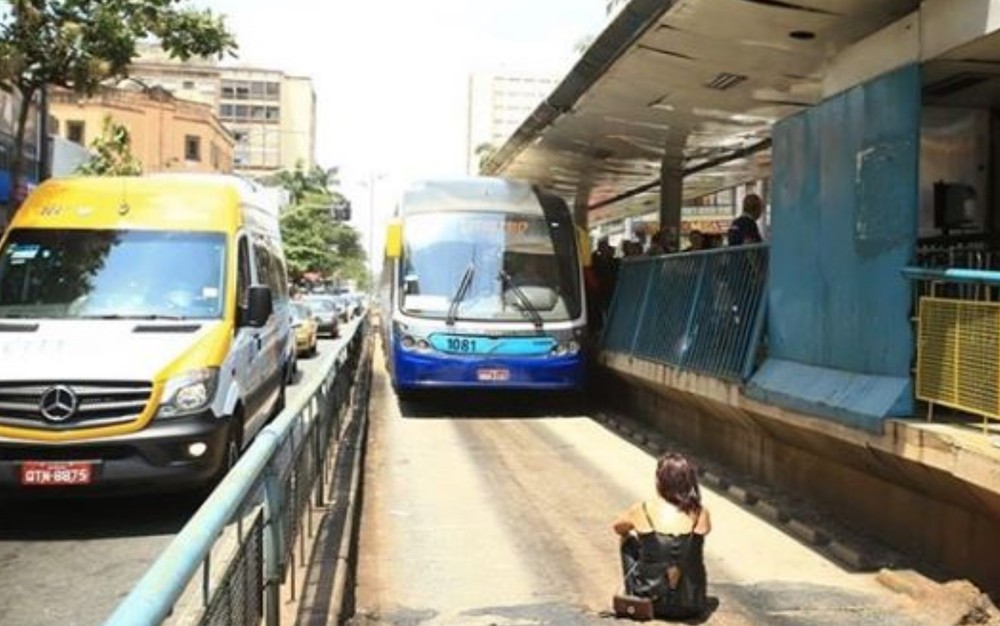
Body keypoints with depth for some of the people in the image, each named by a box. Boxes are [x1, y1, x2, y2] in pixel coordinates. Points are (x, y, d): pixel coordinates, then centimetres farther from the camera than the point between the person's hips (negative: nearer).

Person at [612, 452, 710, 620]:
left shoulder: (642, 511, -10)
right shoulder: (700, 514, -7)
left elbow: (618, 528, 12)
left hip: (652, 601, -2)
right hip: (691, 606, 2)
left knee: (629, 539, 22)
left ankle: (632, 593, 33)